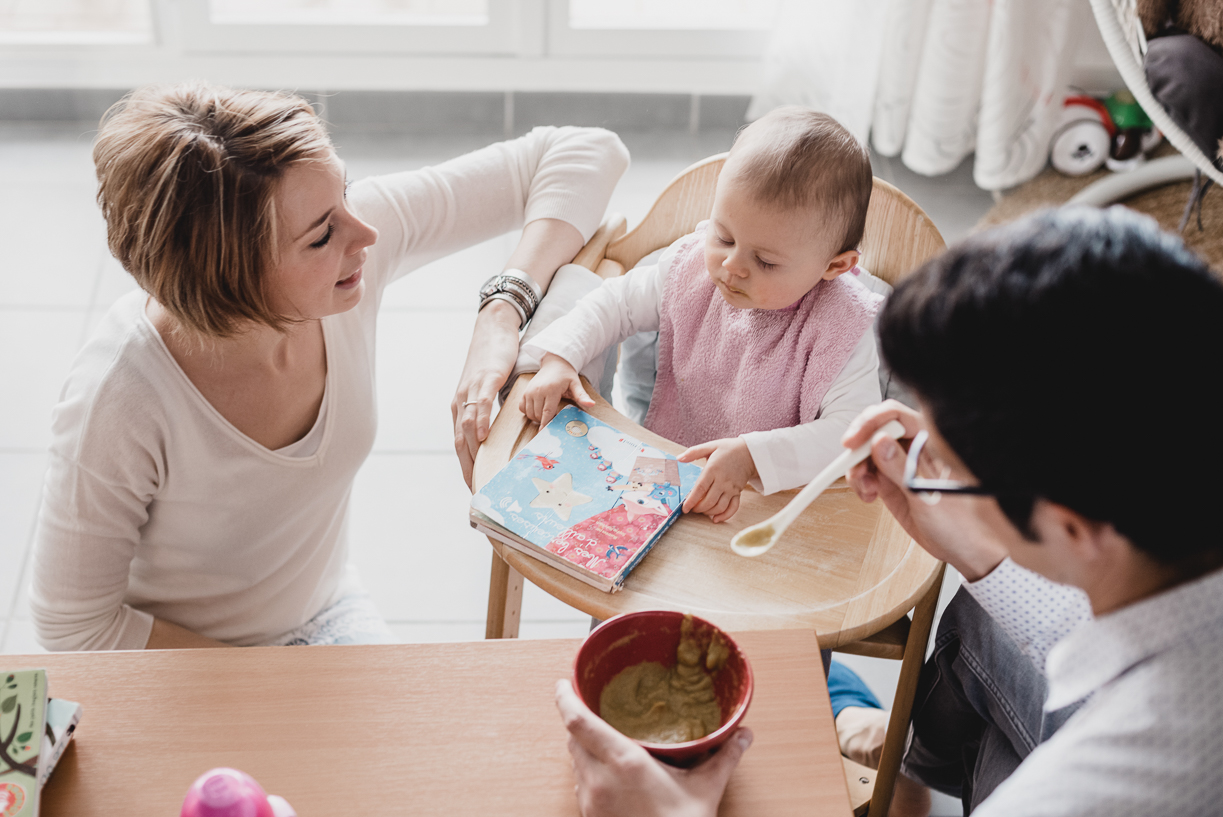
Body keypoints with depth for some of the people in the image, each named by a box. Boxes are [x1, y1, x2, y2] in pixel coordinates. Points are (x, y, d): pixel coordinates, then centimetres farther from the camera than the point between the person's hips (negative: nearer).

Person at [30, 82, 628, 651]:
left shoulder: (349, 239, -23)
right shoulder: (116, 400, -34)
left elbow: (586, 152, -18)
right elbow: (74, 626, -19)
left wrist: (502, 314, -31)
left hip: (327, 610, 4)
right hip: (176, 664, -3)